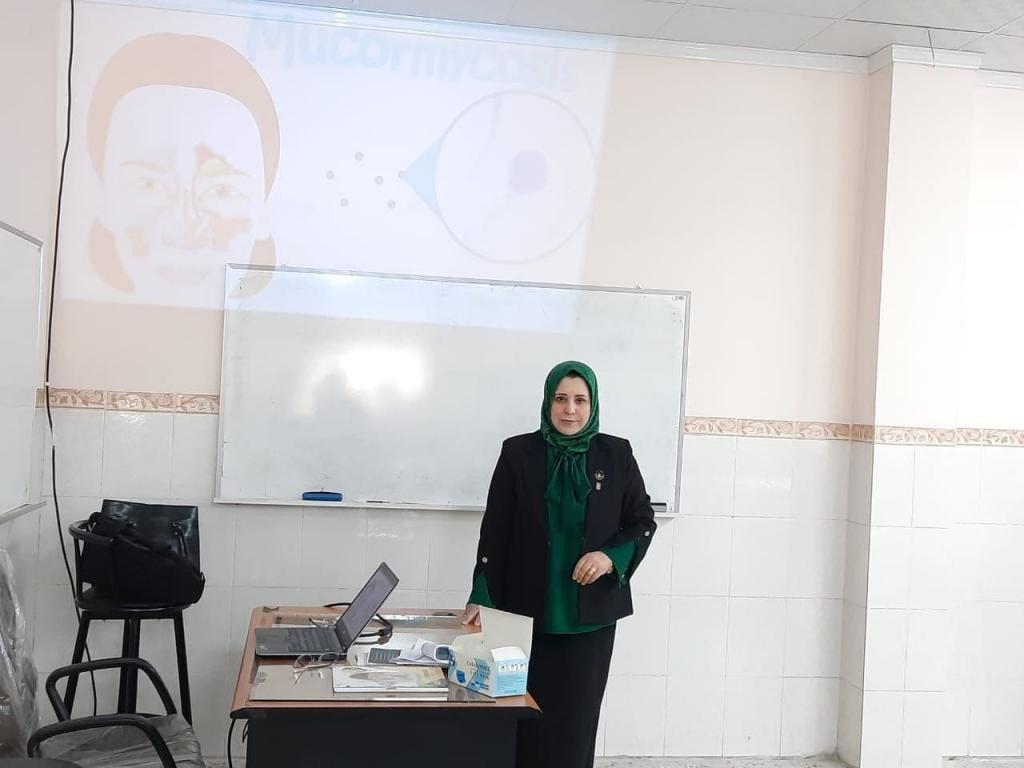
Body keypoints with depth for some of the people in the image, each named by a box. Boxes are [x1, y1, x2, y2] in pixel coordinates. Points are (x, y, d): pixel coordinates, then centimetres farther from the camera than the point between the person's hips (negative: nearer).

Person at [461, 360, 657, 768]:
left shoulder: (616, 455, 3)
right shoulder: (518, 452, 0)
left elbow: (643, 522, 7)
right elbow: (495, 530, 0)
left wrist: (612, 556, -12)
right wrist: (481, 597, -7)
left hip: (590, 614, 1)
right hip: (529, 611, -1)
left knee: (575, 718, 4)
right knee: (528, 716, -2)